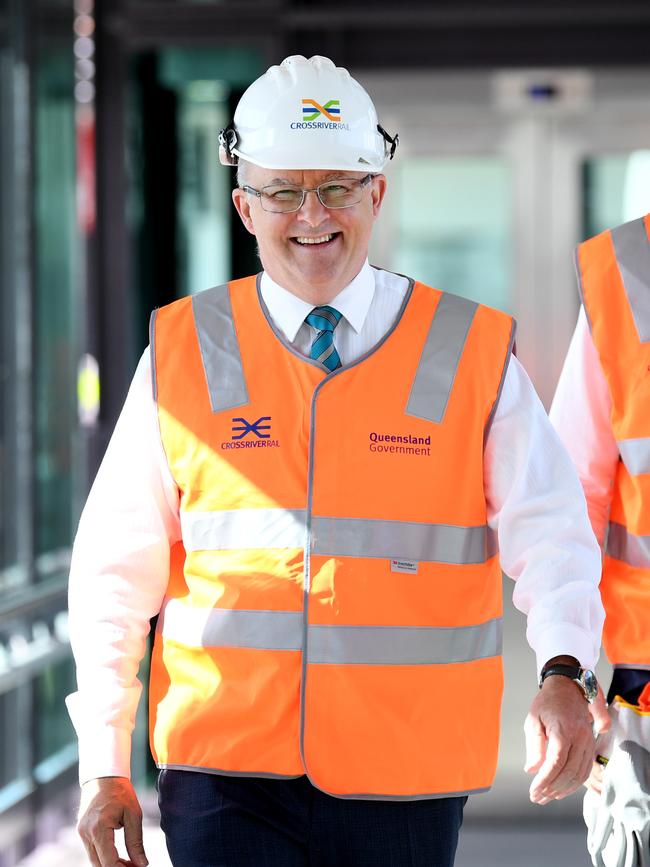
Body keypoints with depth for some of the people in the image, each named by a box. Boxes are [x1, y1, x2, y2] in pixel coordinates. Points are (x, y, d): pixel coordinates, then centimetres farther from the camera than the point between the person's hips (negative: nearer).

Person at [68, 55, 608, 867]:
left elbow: (548, 532, -7)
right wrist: (104, 768, 1)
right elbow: (116, 566, 6)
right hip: (227, 777, 0)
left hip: (402, 786, 1)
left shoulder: (473, 355, 1)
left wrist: (565, 673, -27)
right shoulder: (183, 352, 4)